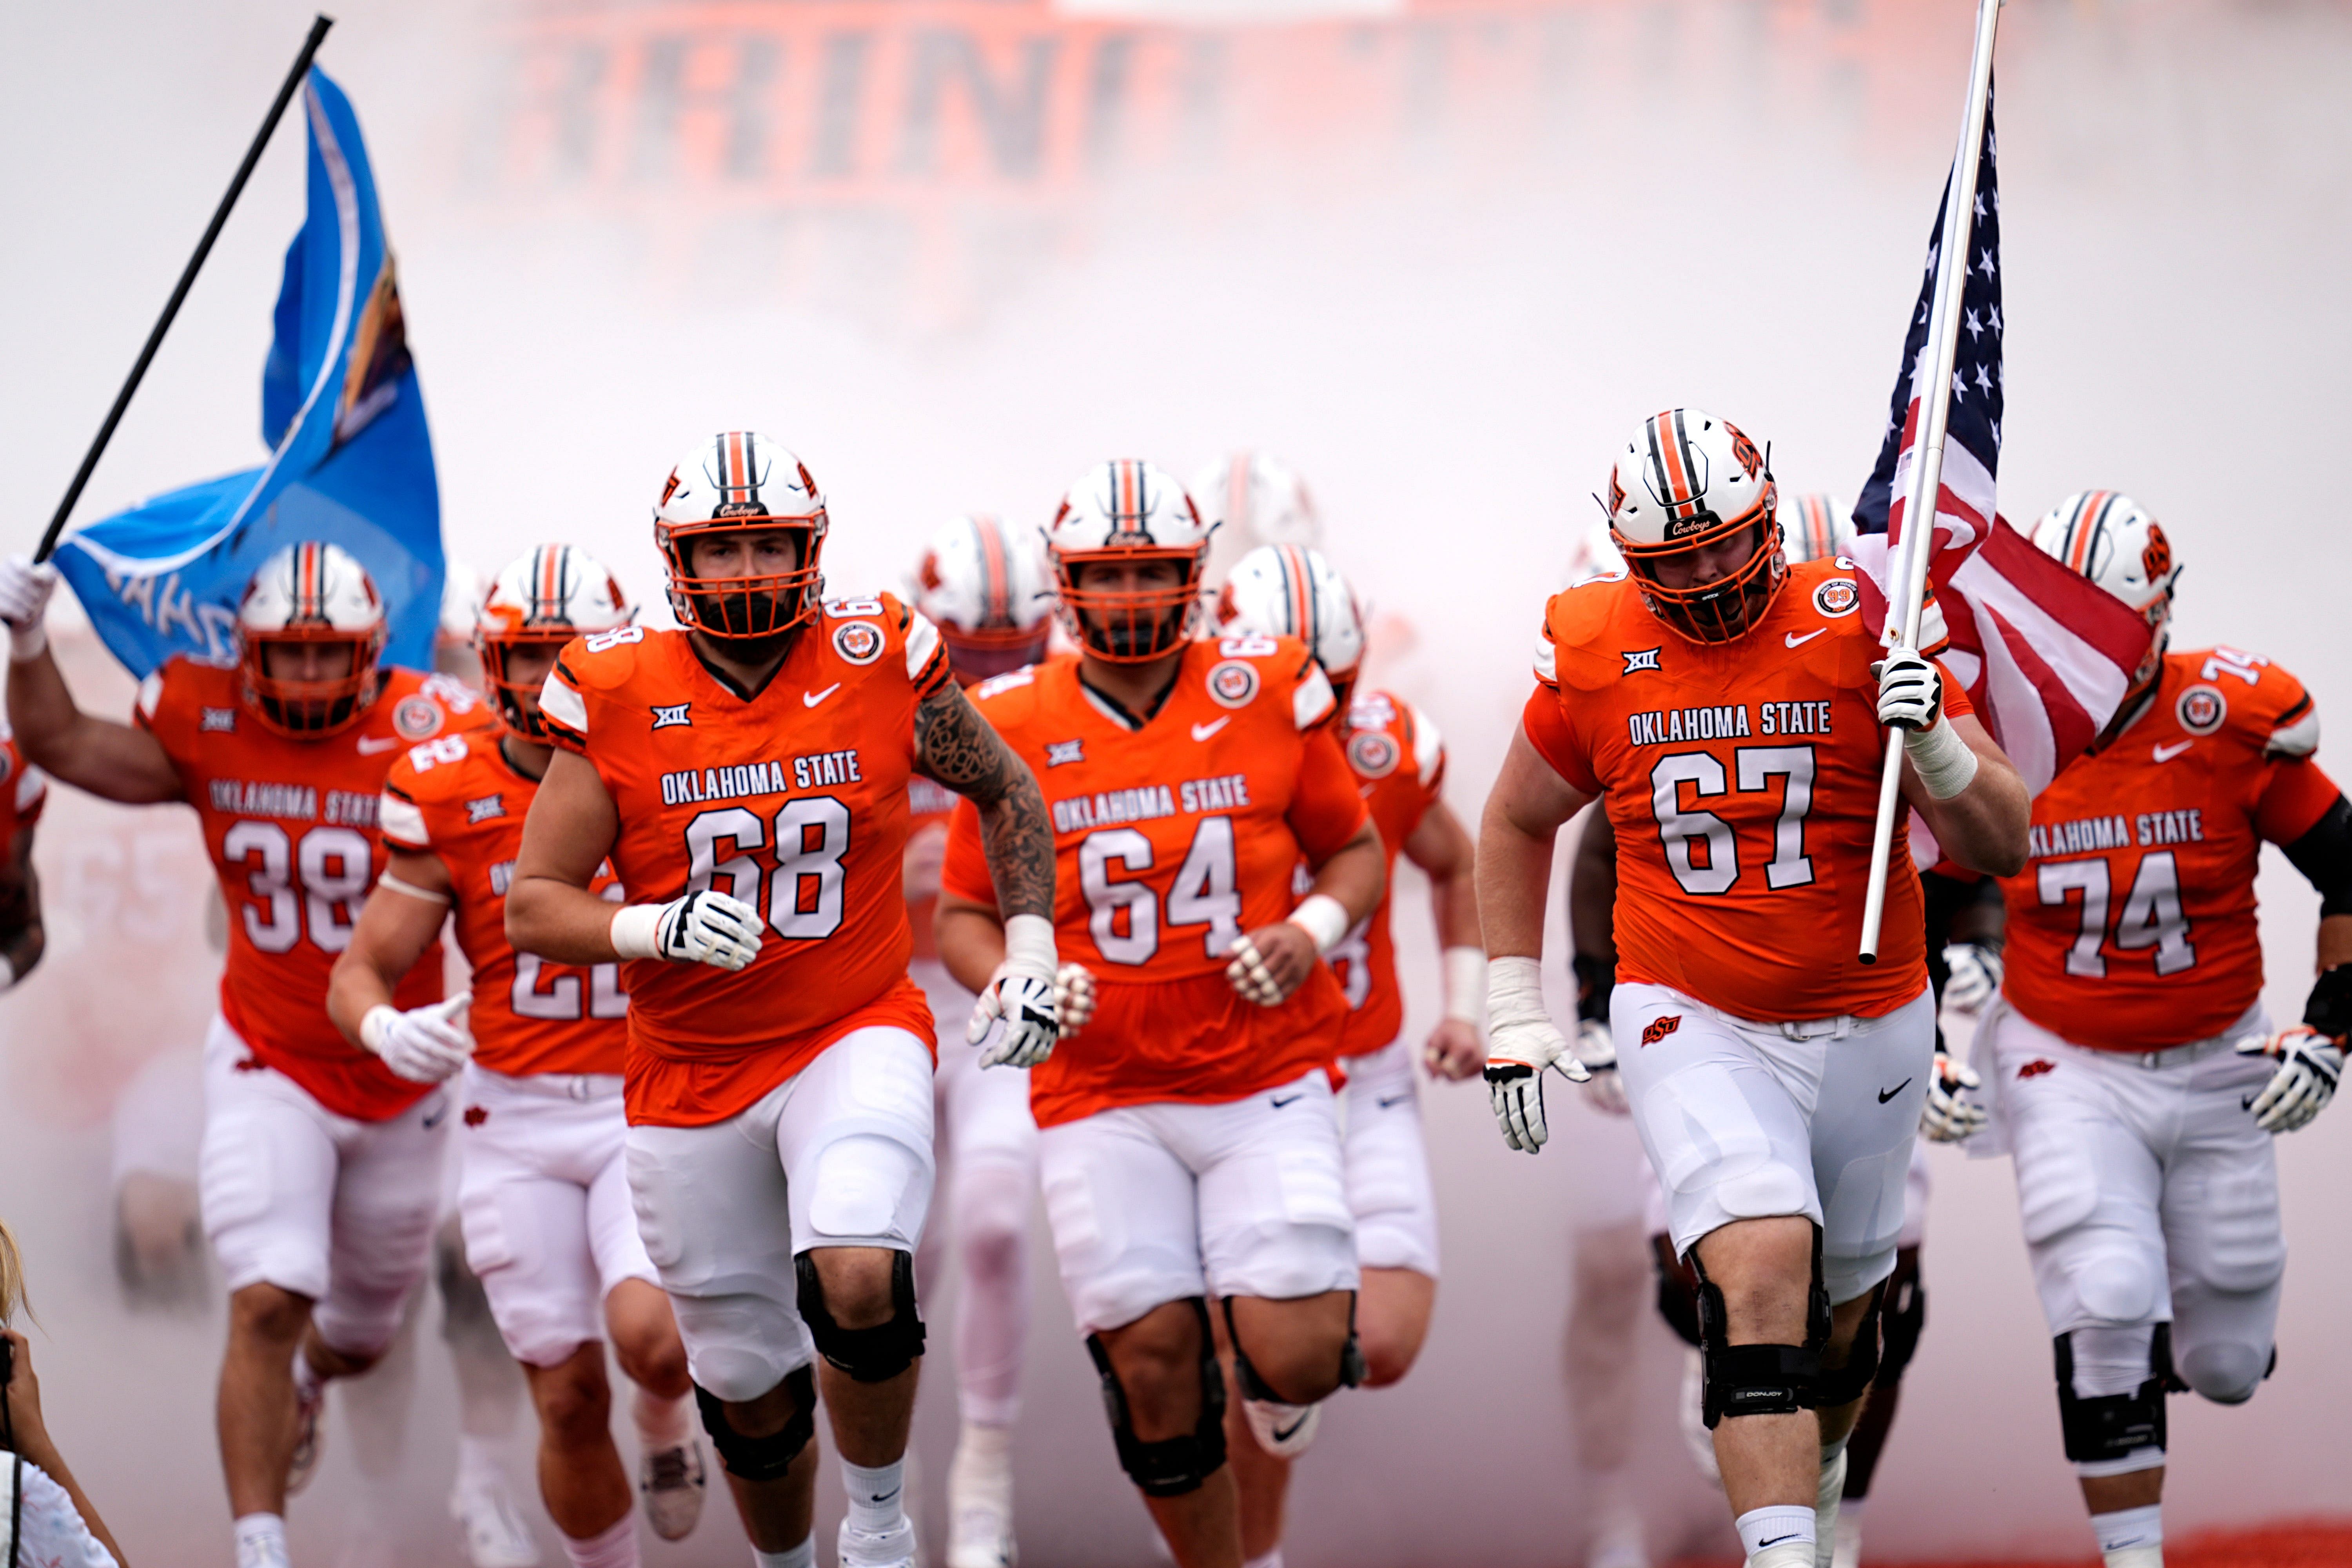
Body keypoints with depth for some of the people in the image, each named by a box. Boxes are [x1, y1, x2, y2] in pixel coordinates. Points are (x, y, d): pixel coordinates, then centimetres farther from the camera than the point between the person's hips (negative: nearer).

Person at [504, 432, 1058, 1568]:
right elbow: (531, 909, -6)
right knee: (747, 1384, 12)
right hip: (691, 1075, 1)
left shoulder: (880, 667, -6)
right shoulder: (617, 703, -8)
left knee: (858, 1281, -28)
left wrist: (1030, 952, 2)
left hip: (855, 1037, -1)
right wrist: (658, 930, -24)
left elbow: (1003, 791, 11)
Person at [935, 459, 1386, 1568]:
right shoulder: (1014, 730, 0)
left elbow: (1354, 850, 12)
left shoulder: (1266, 697, 0)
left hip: (1268, 1079, 0)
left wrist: (1312, 933, -8)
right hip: (1103, 1096, 0)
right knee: (1152, 1360, -4)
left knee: (1296, 1357, -12)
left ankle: (1273, 1364, 25)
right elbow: (963, 916, 9)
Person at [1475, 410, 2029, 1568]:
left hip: (1868, 1028, 1)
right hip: (1695, 1027, -1)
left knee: (1840, 1315, 18)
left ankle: (1815, 1465, 49)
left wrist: (1937, 749, -28)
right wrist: (1512, 1011, 9)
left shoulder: (1857, 631, -10)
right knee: (1764, 1274, -24)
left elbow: (1999, 847, -9)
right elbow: (1517, 825, 14)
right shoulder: (1596, 657, -5)